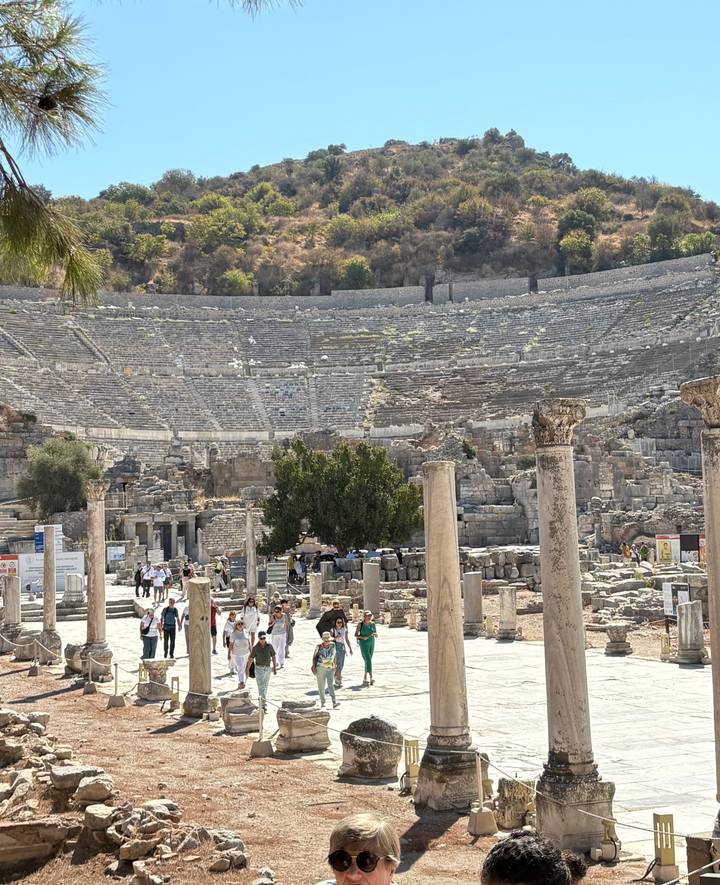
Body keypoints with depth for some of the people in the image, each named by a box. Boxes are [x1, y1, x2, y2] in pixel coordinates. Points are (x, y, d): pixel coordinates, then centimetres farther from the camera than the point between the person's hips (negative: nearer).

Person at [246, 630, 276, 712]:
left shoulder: (269, 646, -4)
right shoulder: (255, 647, -10)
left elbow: (274, 657, 5)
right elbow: (250, 659, -6)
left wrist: (275, 668, 4)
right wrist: (247, 670, -6)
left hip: (268, 668, 3)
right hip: (259, 668, -3)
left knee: (265, 686, 16)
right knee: (261, 688, -10)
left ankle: (261, 701, 37)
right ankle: (264, 705, -15)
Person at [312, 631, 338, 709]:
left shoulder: (332, 645, 3)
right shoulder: (319, 646, -5)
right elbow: (314, 657, 2)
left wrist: (334, 665, 17)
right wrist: (314, 667, -6)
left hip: (330, 668, 1)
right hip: (320, 668, -1)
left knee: (330, 684, -12)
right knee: (321, 686, 4)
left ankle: (334, 702, -19)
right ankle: (322, 702, 16)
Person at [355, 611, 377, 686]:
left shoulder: (372, 624, 4)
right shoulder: (360, 624, -6)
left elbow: (376, 636, 9)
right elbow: (356, 635, -2)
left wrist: (375, 634, -14)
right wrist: (363, 637, -19)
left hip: (371, 643, 5)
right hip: (363, 644, -5)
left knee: (368, 661, 9)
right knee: (368, 660, -16)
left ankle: (365, 678, 19)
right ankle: (371, 678, -21)